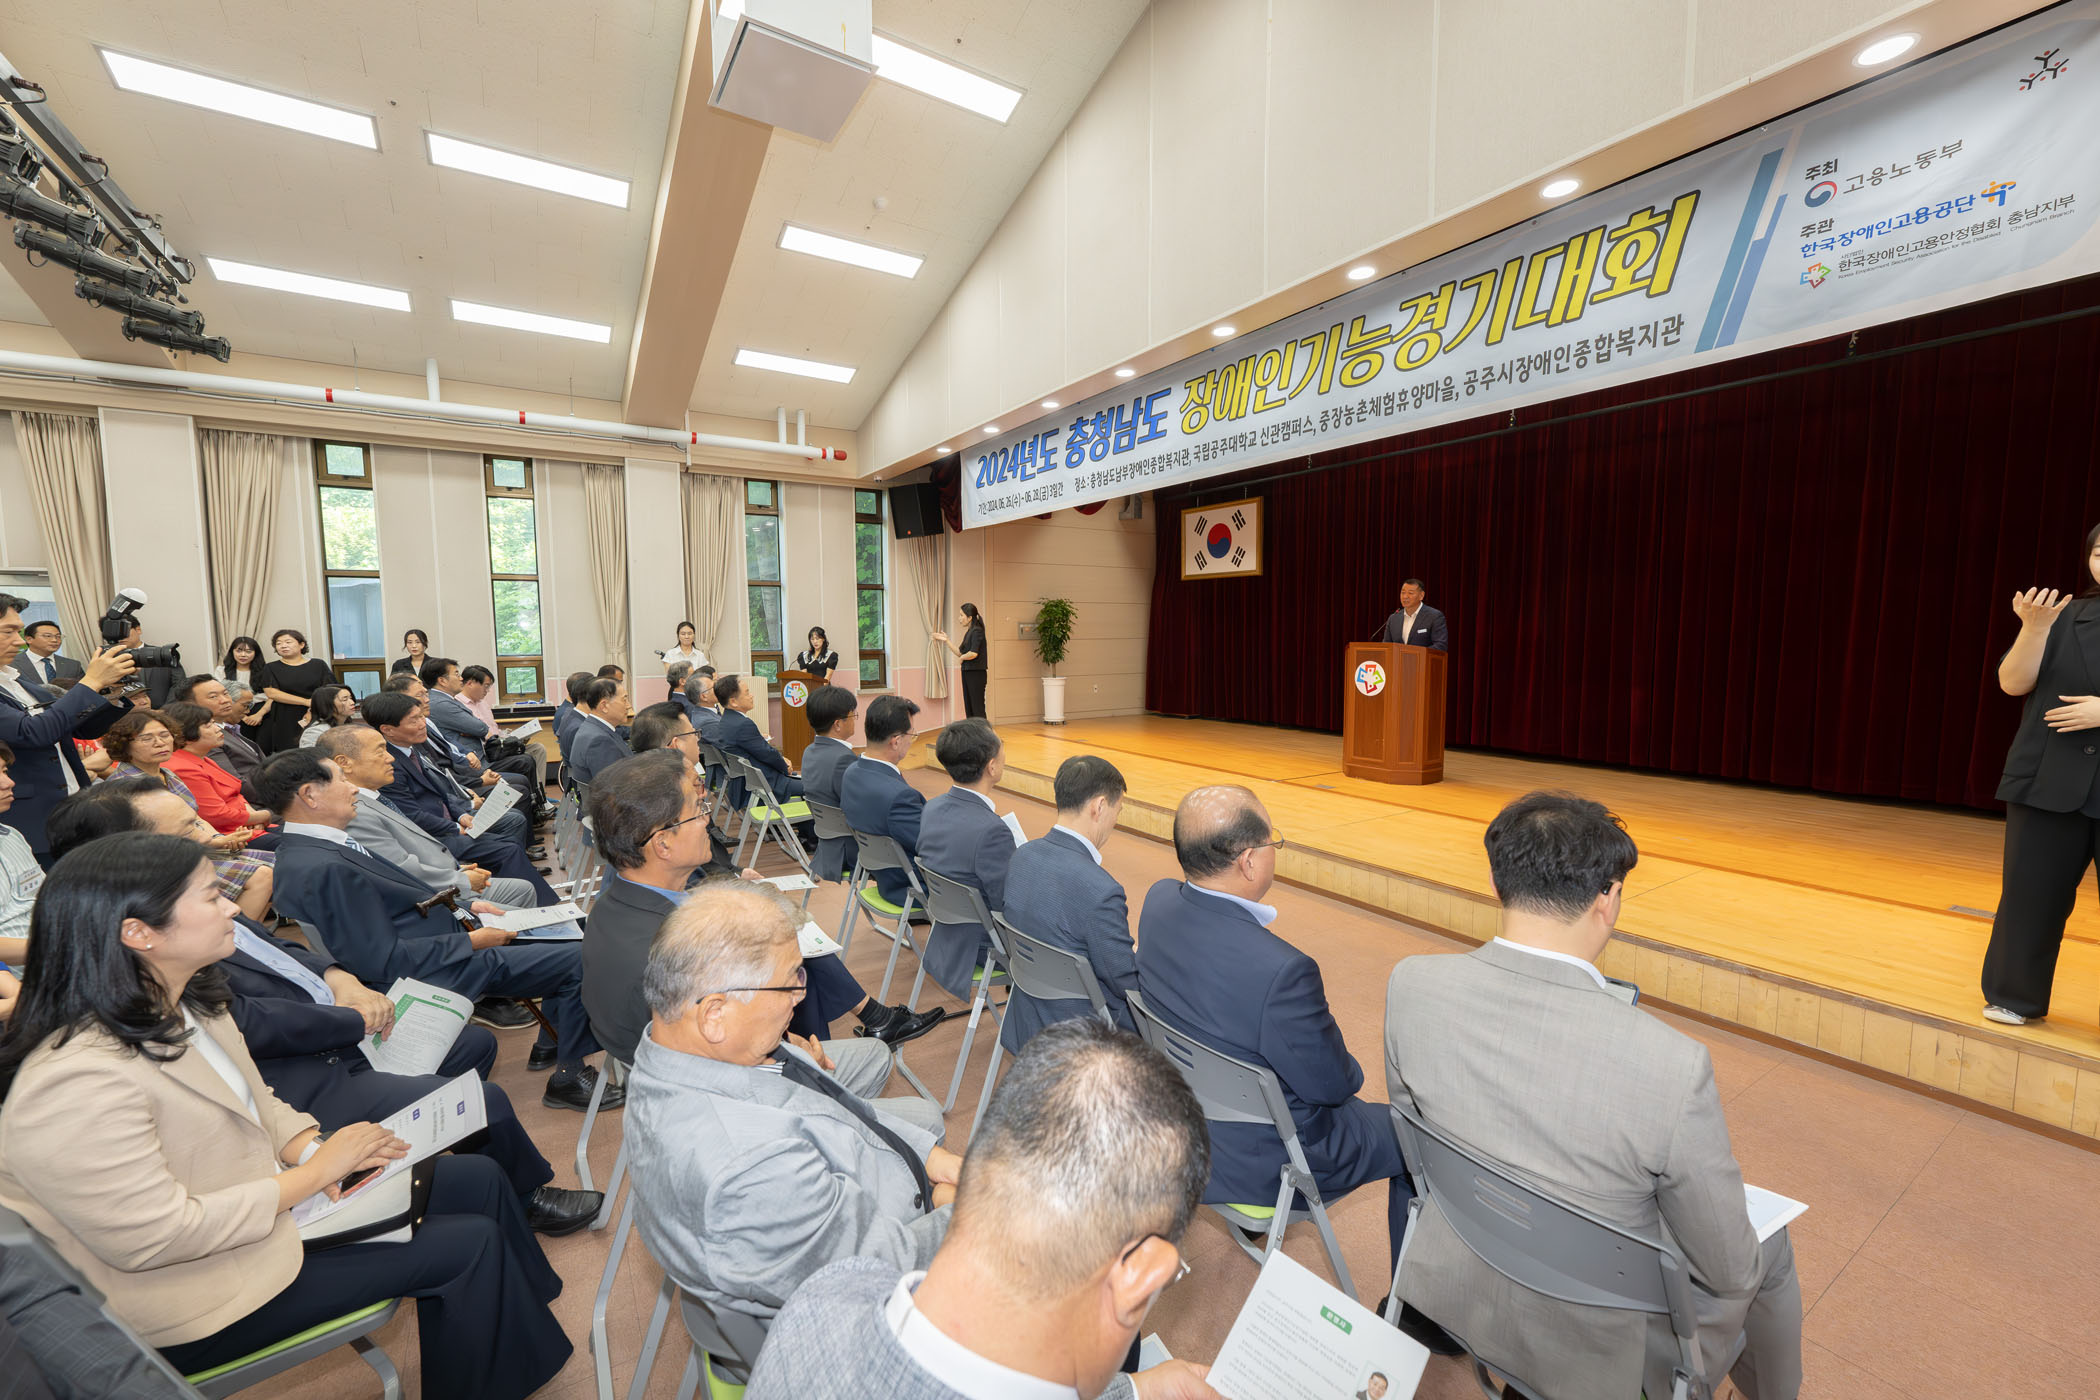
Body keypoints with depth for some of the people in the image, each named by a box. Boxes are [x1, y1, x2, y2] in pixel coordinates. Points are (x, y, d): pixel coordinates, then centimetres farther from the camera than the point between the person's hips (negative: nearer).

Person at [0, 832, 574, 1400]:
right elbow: (156, 1238, -29)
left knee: (478, 1177, 5)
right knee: (469, 1245, -10)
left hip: (259, 1189, 8)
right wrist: (315, 1173, -21)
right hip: (200, 1301, -8)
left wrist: (309, 1146, -7)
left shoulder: (184, 1003, -4)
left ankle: (533, 1322, 27)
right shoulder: (77, 1083, -32)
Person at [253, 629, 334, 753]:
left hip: (315, 718, -1)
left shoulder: (318, 665, 8)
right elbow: (272, 693, -3)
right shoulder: (270, 668, 10)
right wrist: (307, 702, -13)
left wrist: (313, 710, -15)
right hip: (283, 721, 1)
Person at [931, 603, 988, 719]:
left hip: (976, 674, -9)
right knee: (968, 709, 13)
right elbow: (959, 652, 17)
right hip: (967, 673, 9)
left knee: (977, 709, -7)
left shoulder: (977, 631, -13)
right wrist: (946, 640, 14)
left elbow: (973, 653, -25)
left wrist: (962, 658, -7)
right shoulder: (969, 632, 15)